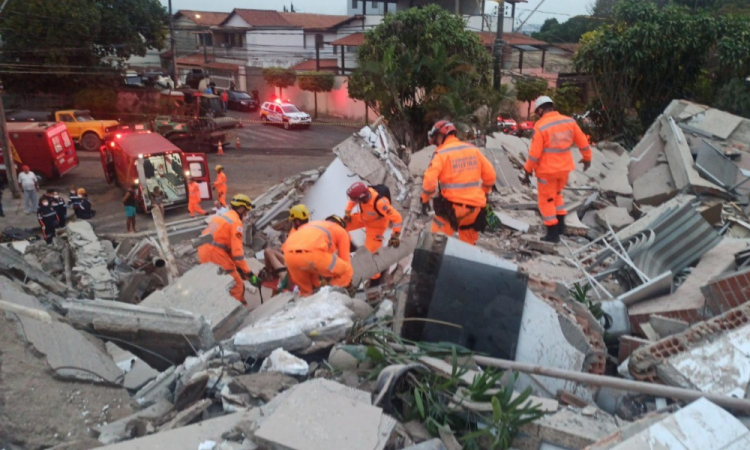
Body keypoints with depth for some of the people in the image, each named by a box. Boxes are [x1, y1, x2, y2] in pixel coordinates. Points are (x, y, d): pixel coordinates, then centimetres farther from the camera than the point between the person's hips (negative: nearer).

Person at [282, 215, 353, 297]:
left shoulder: (310, 226, 43)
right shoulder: (342, 231, 30)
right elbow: (345, 260, 28)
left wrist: (315, 286, 51)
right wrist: (348, 285, 41)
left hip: (289, 255, 6)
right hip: (311, 253, -6)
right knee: (345, 271, 16)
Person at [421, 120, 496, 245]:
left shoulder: (441, 153, -6)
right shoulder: (473, 149, 10)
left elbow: (430, 179, -15)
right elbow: (490, 174, 12)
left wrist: (425, 200, -1)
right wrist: (484, 193, 27)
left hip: (453, 205, -5)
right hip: (475, 206, 5)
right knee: (468, 242, 22)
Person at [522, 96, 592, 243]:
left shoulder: (540, 127, -17)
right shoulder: (569, 121, -2)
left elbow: (534, 154, -17)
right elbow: (583, 142, 6)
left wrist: (528, 172, -7)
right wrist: (587, 158, 21)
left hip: (547, 170, -5)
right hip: (564, 167, 6)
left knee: (546, 200, 9)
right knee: (557, 194, 28)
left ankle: (553, 233, 12)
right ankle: (561, 224, 26)